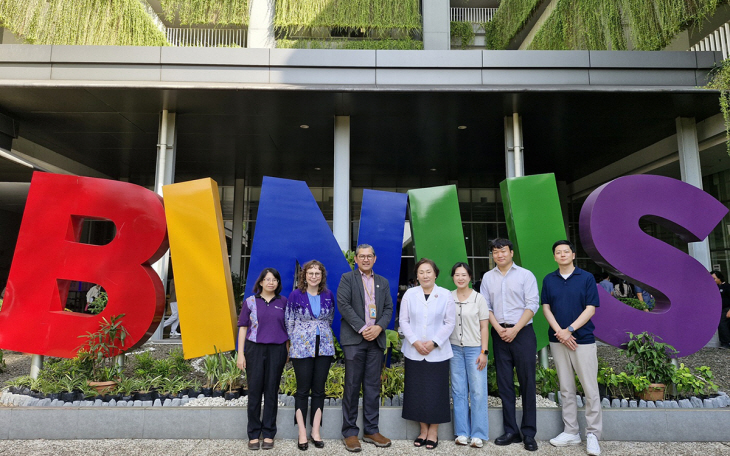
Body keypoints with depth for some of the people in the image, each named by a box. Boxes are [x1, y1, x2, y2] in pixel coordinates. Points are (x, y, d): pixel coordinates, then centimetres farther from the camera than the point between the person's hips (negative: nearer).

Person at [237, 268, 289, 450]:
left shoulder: (283, 302, 6)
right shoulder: (250, 301, 4)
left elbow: (287, 328, 9)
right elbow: (243, 328, 3)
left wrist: (287, 352, 4)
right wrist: (240, 354, -2)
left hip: (277, 350, 1)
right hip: (254, 349, 0)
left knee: (271, 391, 6)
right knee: (254, 390, 3)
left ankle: (269, 434, 16)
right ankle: (254, 434, 14)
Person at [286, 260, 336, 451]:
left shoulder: (328, 295, 3)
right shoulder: (295, 295, -4)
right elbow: (289, 322, 1)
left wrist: (322, 335, 13)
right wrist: (292, 344, 4)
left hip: (324, 347, 3)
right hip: (302, 348, -3)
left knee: (319, 389, 7)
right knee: (303, 390, 3)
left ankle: (316, 431, 17)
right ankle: (302, 433, 12)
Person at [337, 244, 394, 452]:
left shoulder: (383, 282, 16)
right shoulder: (347, 278, 3)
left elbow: (388, 308, 10)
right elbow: (343, 305, -7)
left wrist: (379, 327, -8)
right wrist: (362, 329, -13)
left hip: (376, 339, 4)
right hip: (354, 339, -4)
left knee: (373, 387, 7)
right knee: (352, 386, 0)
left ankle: (371, 430, 16)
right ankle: (350, 432, 9)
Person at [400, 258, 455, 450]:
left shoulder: (446, 295, 0)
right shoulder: (409, 294, 2)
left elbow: (450, 323, -2)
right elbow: (403, 320, 2)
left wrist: (434, 342, -11)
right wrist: (415, 342, -10)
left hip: (437, 352, -1)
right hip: (414, 352, 2)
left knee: (435, 392, 3)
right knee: (416, 391, 6)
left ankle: (433, 431, 18)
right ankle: (423, 429, 22)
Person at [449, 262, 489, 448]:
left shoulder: (479, 298, -1)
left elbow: (484, 327, -1)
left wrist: (484, 352, -6)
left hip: (474, 348, -2)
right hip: (455, 348, 2)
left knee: (478, 391, -1)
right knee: (458, 392, 7)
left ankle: (478, 434, 10)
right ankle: (462, 432, 17)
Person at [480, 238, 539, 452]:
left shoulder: (525, 275, 0)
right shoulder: (488, 277, 9)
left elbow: (532, 305, -6)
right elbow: (485, 306, 6)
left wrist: (515, 329, -13)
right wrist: (499, 328, -7)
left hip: (522, 333, -3)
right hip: (500, 335, 3)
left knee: (527, 383, 0)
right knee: (504, 384, 7)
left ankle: (529, 433, 9)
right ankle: (511, 431, 16)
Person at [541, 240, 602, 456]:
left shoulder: (586, 278, -2)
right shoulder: (548, 280, 6)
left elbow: (590, 309, -6)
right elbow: (546, 308, 4)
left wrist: (570, 330, -14)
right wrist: (559, 332, -10)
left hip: (583, 339, -3)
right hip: (558, 340, 3)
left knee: (590, 389, -1)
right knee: (566, 389, 9)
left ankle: (592, 434, 10)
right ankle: (571, 432, 18)